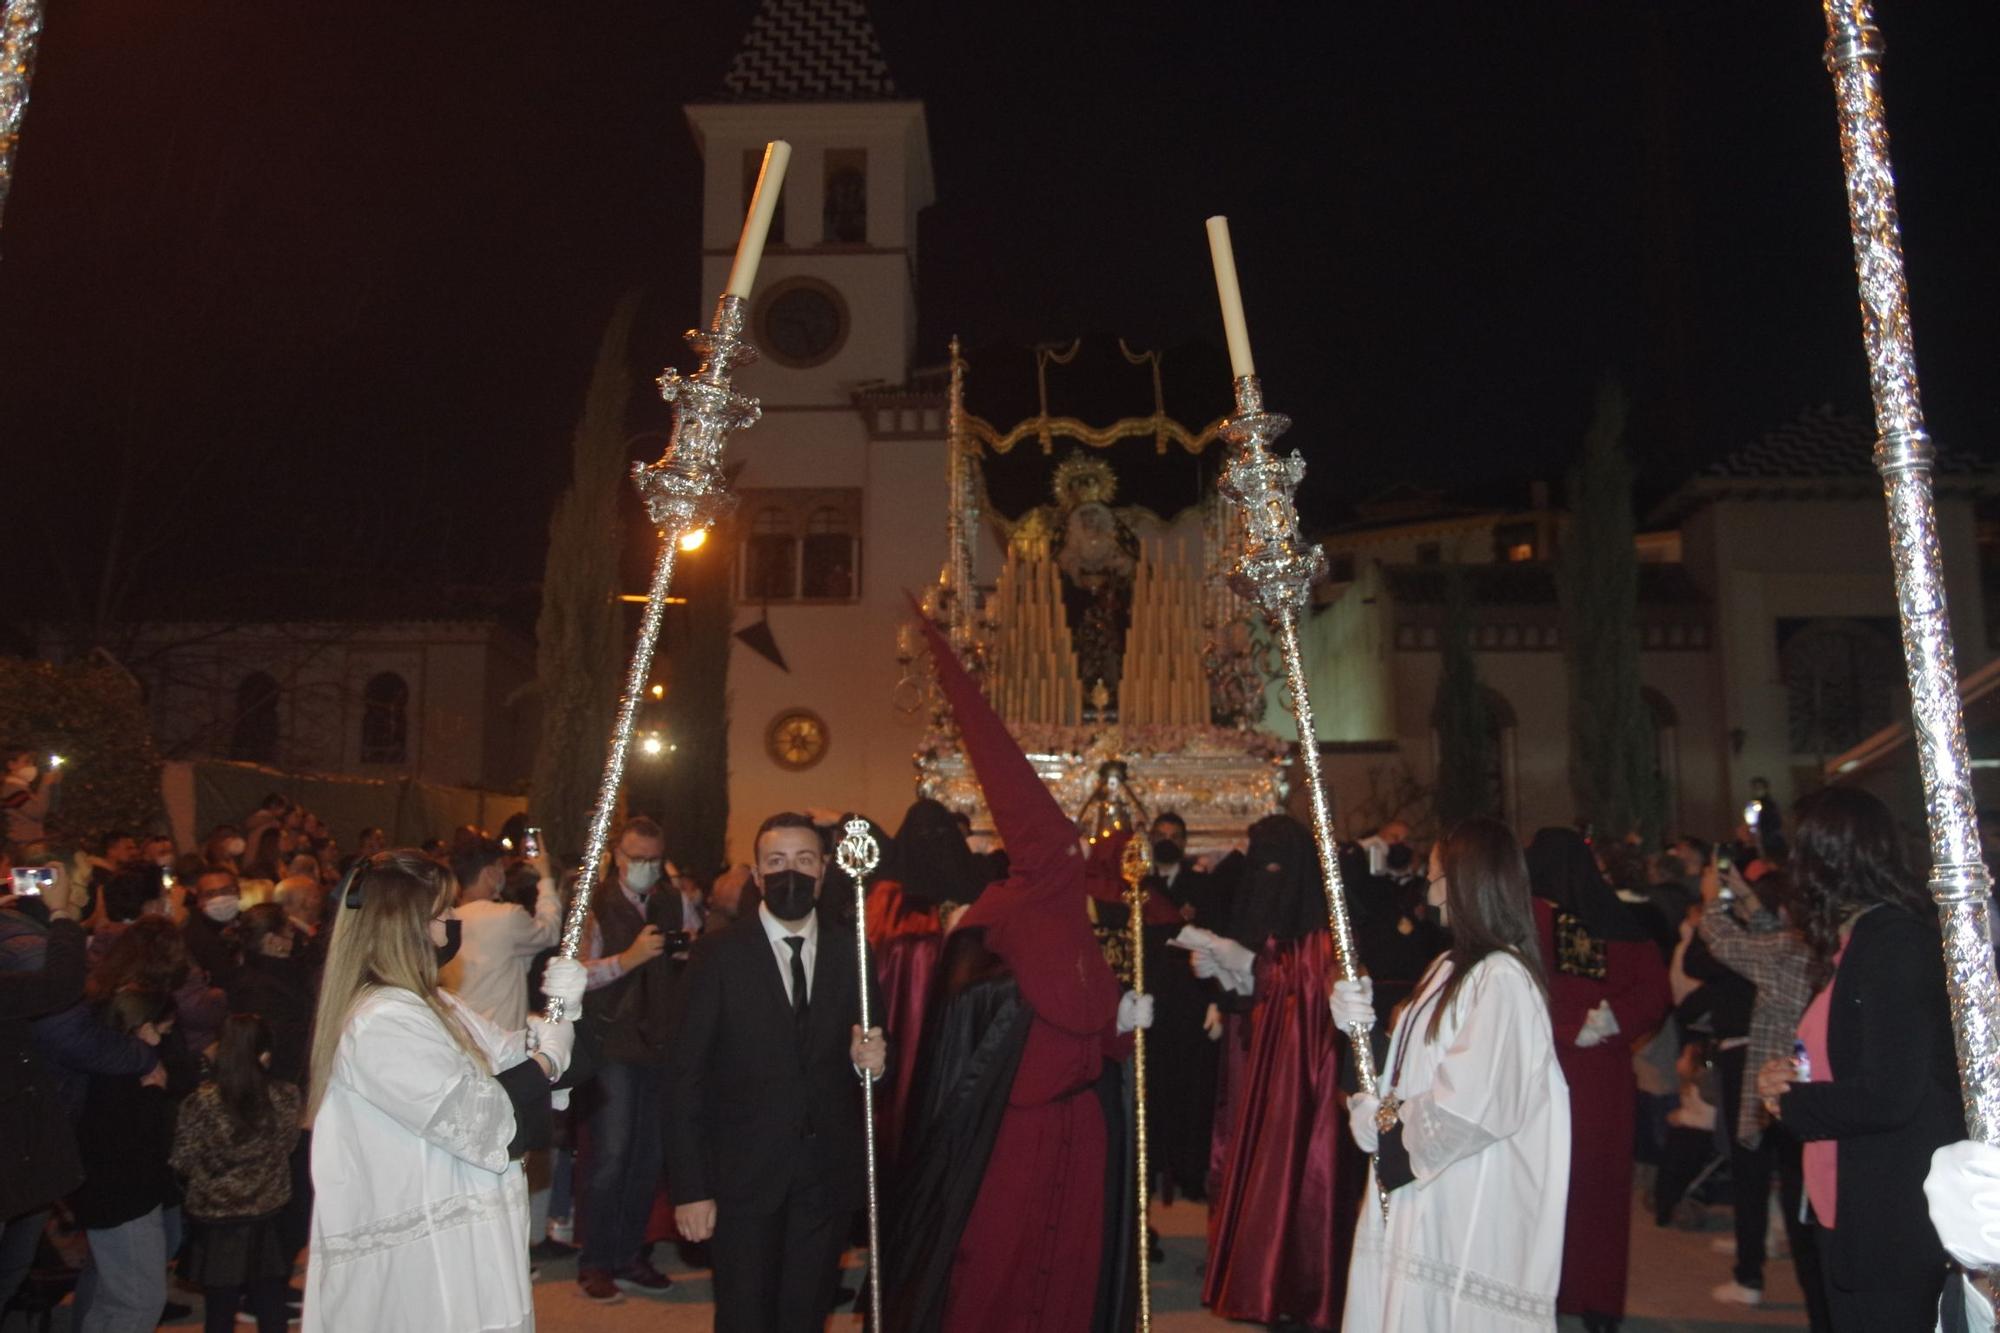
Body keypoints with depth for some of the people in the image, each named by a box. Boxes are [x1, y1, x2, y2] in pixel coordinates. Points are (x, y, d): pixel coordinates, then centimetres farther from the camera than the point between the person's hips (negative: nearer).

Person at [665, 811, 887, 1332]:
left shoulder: (852, 952, 2)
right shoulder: (719, 955, -6)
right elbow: (685, 1077, -7)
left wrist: (870, 1062, -13)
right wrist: (690, 1188, -11)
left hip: (828, 1174, 2)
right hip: (744, 1174, -2)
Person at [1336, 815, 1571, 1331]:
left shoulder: (1503, 978, -18)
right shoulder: (1450, 967, 12)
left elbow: (1472, 1105, -24)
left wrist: (1382, 1122, -10)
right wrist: (1362, 1024, -1)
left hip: (1470, 1208, -8)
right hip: (1417, 1195, 9)